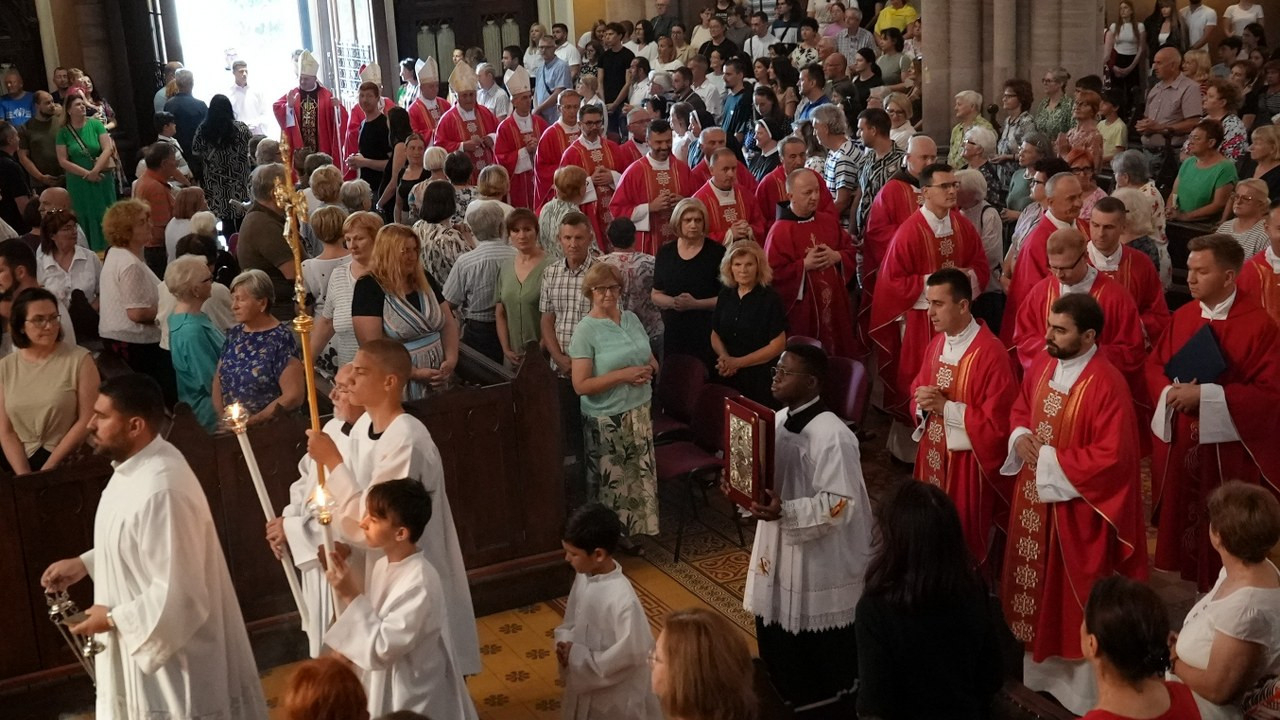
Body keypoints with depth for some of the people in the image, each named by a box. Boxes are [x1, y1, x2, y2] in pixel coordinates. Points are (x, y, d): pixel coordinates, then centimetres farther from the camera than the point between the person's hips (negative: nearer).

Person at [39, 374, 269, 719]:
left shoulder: (161, 490, -32)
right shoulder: (137, 464, -1)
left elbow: (177, 595, -30)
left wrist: (114, 618, -18)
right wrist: (85, 563, 7)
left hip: (171, 648, -10)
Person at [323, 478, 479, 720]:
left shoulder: (419, 584, -28)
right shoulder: (384, 565, -2)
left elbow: (381, 649, -25)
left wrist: (352, 597, -25)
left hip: (413, 695, -8)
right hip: (385, 685, 8)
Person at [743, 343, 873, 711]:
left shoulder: (832, 435, -25)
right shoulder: (778, 420, 3)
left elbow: (839, 504, -25)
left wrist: (785, 512, -33)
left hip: (820, 558, -9)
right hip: (778, 546, 9)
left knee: (821, 648, 8)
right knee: (776, 633, 22)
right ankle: (786, 700, 42)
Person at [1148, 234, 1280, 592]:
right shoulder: (1182, 316, 4)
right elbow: (1154, 366, 10)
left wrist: (1205, 394, -25)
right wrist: (1171, 392, -13)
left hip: (1227, 447, -5)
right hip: (1179, 441, 5)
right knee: (1181, 516, 15)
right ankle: (1188, 578, 32)